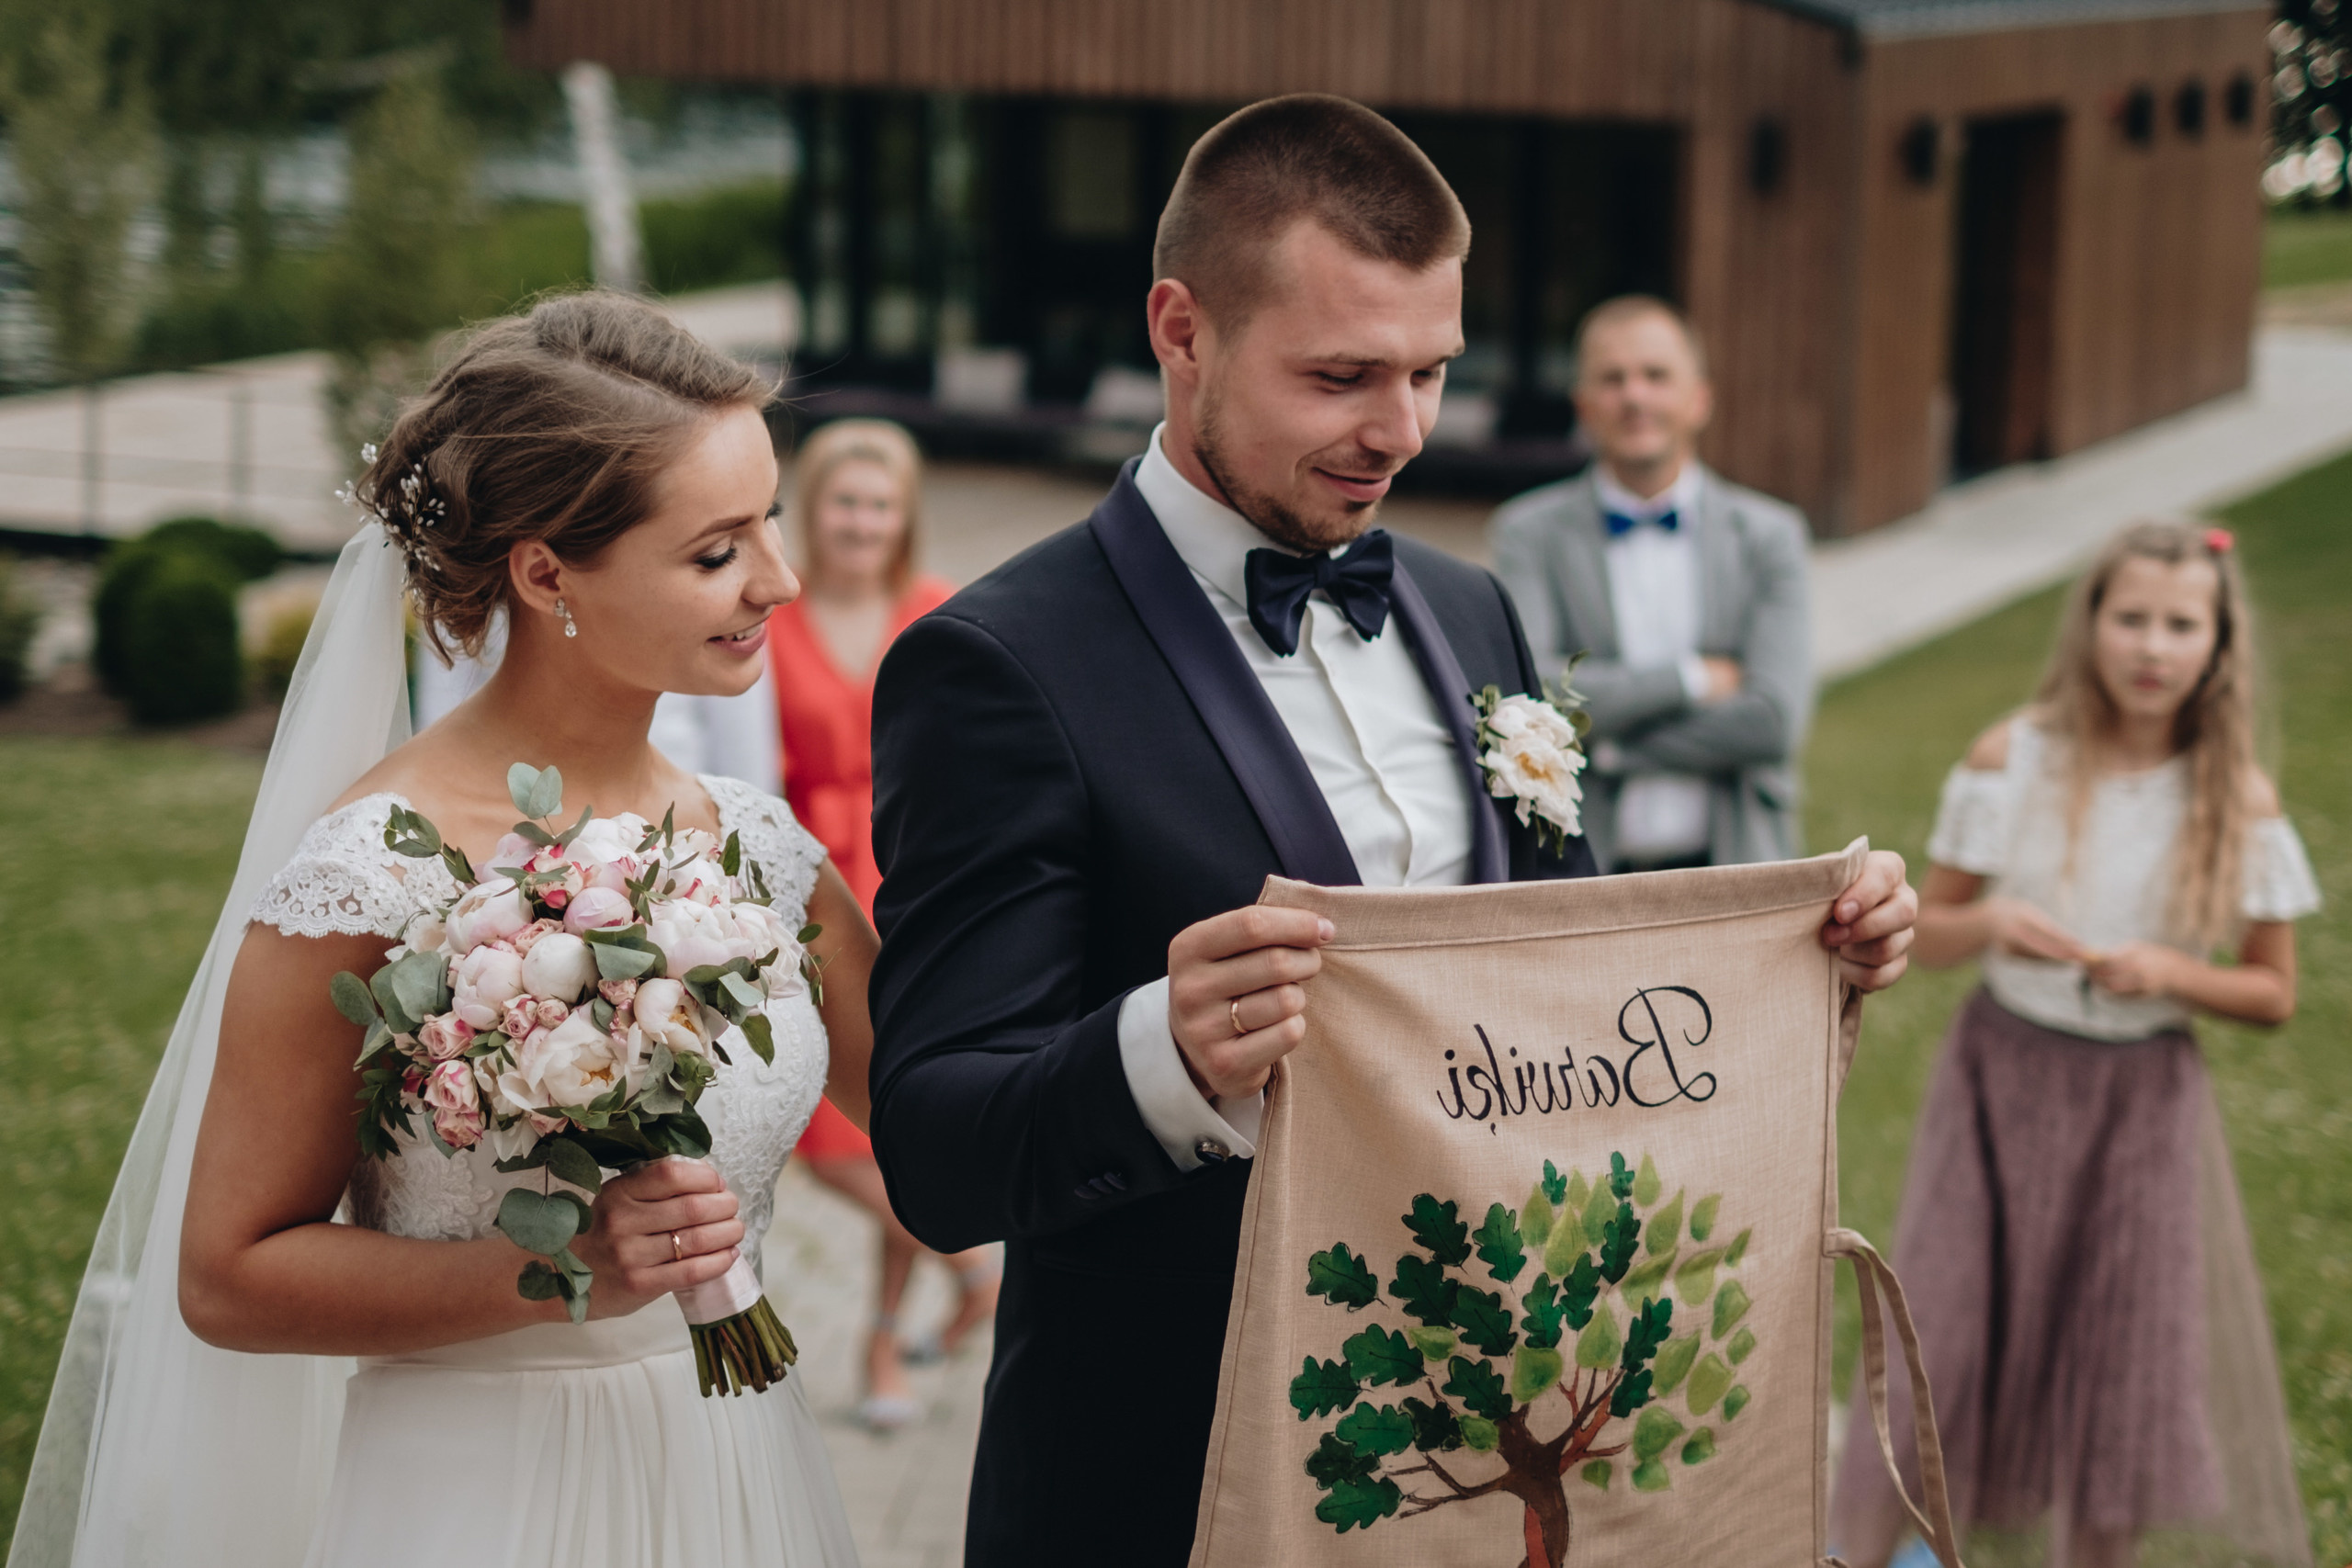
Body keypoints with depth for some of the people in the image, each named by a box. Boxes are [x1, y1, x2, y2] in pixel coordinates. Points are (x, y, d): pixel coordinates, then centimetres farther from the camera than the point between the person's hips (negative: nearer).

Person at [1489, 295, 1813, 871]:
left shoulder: (1768, 535, 8)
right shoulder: (1529, 534, 5)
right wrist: (1688, 678, -8)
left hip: (1730, 867, 1)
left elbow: (1773, 720, -5)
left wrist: (1596, 743, -7)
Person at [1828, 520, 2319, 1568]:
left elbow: (2275, 994, 2)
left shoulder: (2238, 803, -5)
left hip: (2145, 1100, 1)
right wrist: (1989, 922, -20)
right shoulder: (2012, 760, -6)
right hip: (2001, 1081, 0)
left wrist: (2169, 972, -17)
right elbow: (1924, 932, 2)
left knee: (2120, 1368, 5)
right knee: (1936, 1338, 0)